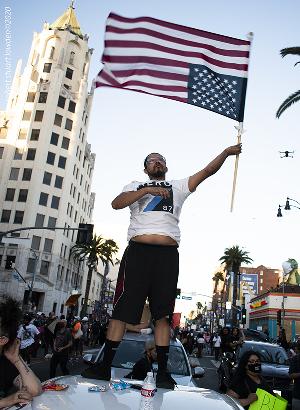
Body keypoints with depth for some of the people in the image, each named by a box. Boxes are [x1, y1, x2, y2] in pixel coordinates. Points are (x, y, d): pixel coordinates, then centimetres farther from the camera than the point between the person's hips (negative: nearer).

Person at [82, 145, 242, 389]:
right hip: (138, 251, 0)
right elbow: (116, 203, 0)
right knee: (121, 310, -1)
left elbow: (207, 171, 13)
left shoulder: (177, 187, 23)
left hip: (168, 254, 1)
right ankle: (105, 366, 7)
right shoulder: (135, 187, 20)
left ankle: (162, 372, 7)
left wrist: (226, 153, 1)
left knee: (163, 314, 0)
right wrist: (147, 190, -9)